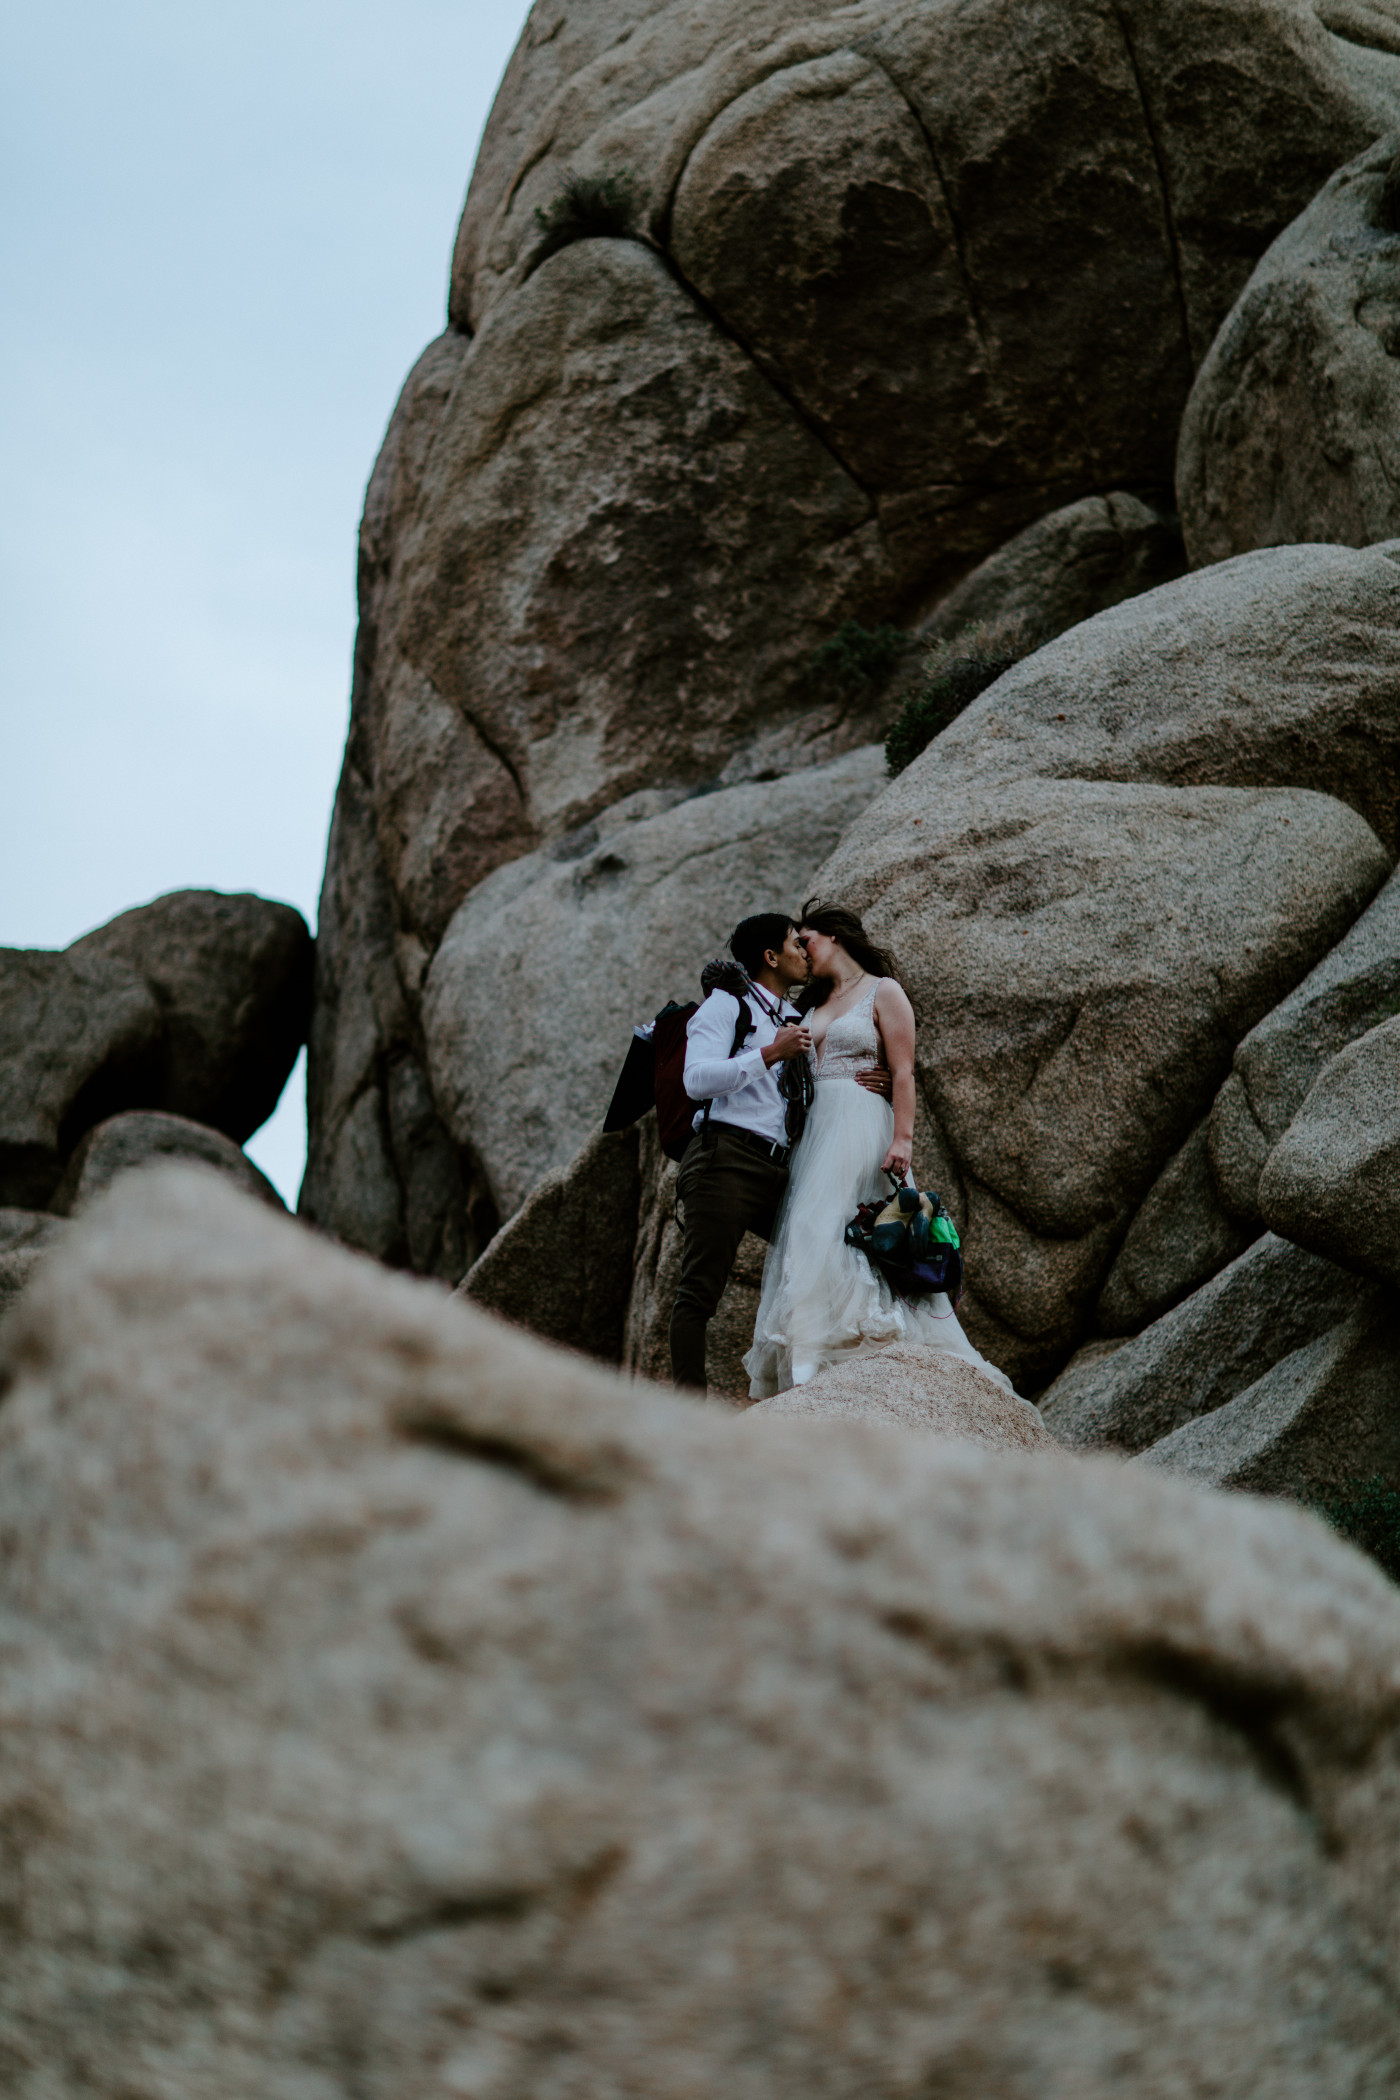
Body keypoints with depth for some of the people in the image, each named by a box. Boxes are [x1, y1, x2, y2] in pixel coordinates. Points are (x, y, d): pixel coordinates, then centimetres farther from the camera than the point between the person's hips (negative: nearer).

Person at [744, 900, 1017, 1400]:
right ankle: (814, 1359, -7)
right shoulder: (814, 1005, 22)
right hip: (814, 1129, 6)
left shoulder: (883, 992, 3)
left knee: (858, 1233, -16)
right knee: (810, 1236, -3)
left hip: (863, 1128, -6)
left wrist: (902, 1139, -17)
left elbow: (903, 1072, -6)